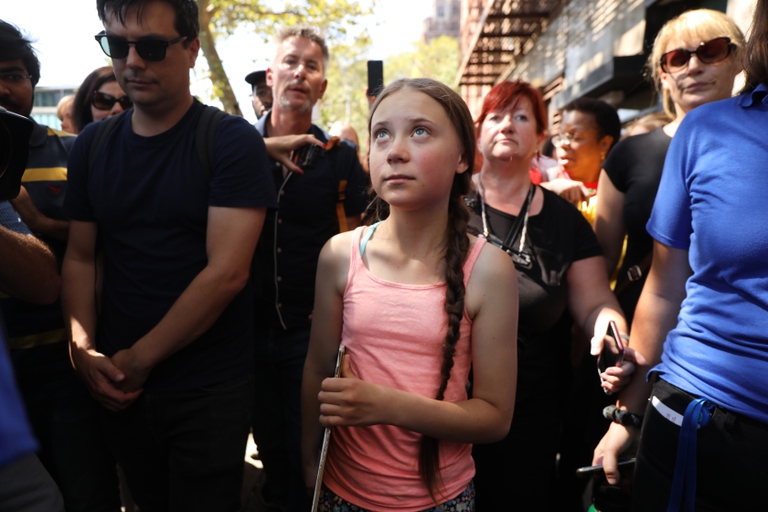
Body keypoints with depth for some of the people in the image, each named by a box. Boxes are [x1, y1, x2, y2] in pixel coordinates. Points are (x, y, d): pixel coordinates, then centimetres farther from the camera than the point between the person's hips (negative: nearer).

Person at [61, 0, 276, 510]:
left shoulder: (232, 140, -11)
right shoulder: (93, 143, 6)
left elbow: (227, 272, -18)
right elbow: (80, 256, 8)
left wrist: (139, 358, -12)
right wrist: (83, 348, -6)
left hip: (209, 391, -4)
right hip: (119, 387, 5)